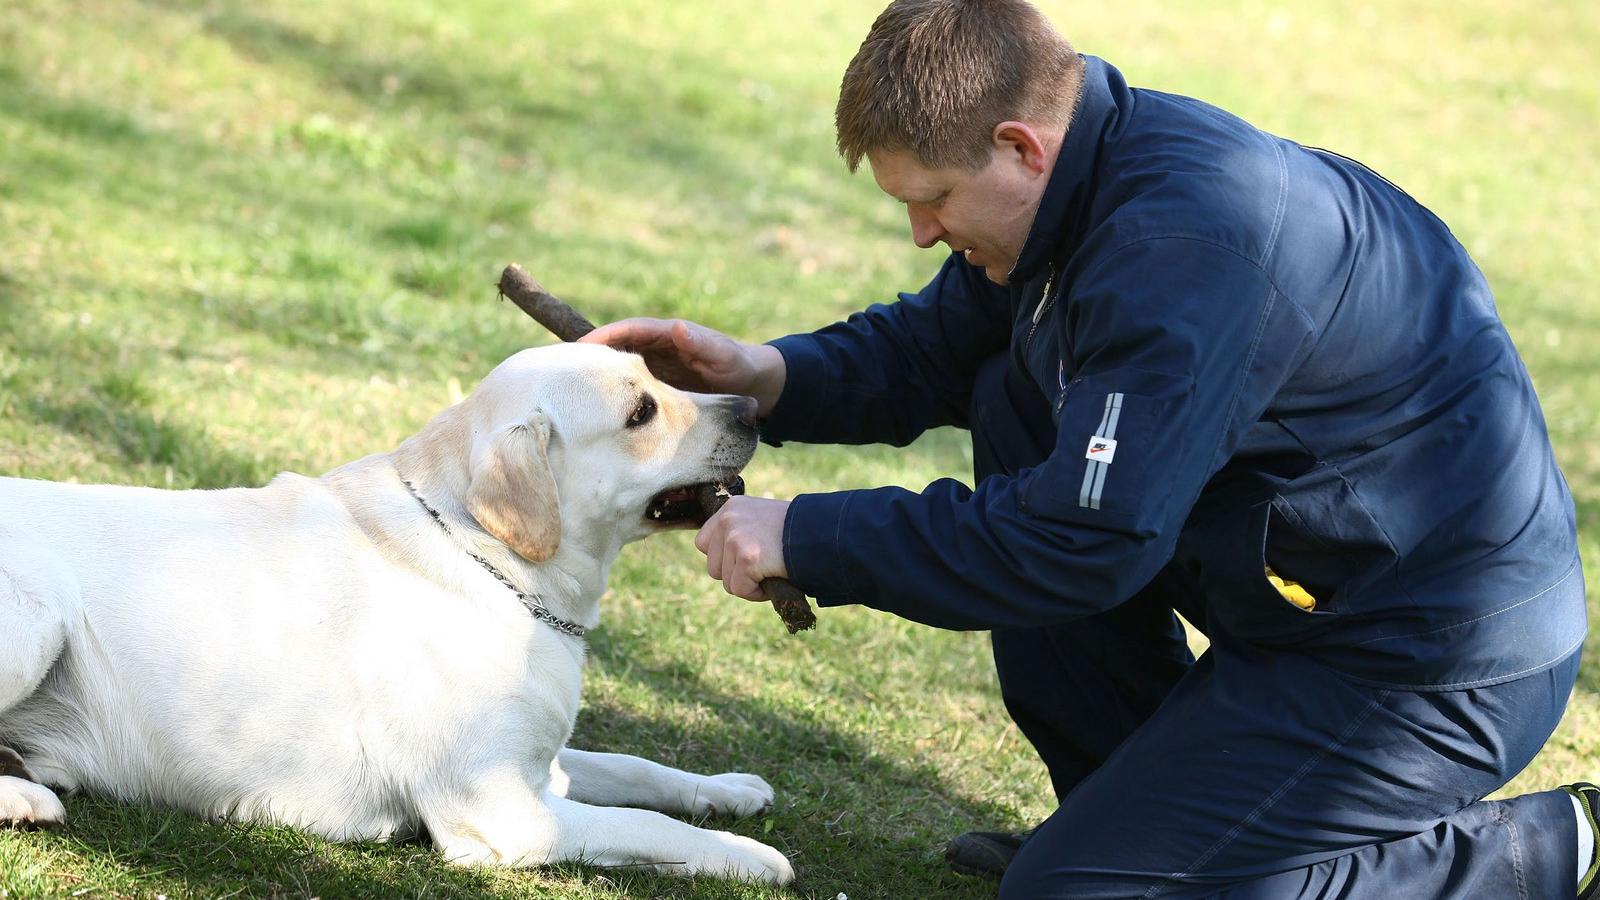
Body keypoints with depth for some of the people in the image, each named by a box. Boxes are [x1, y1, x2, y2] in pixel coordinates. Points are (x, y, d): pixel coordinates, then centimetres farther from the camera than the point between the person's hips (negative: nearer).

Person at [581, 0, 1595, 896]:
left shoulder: (1188, 242, -29)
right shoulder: (1105, 162, 1)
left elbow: (1082, 546, -29)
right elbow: (939, 344, 16)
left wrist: (806, 538, -21)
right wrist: (768, 375, -1)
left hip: (1451, 661, -10)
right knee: (1014, 410, 9)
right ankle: (1135, 800, 16)